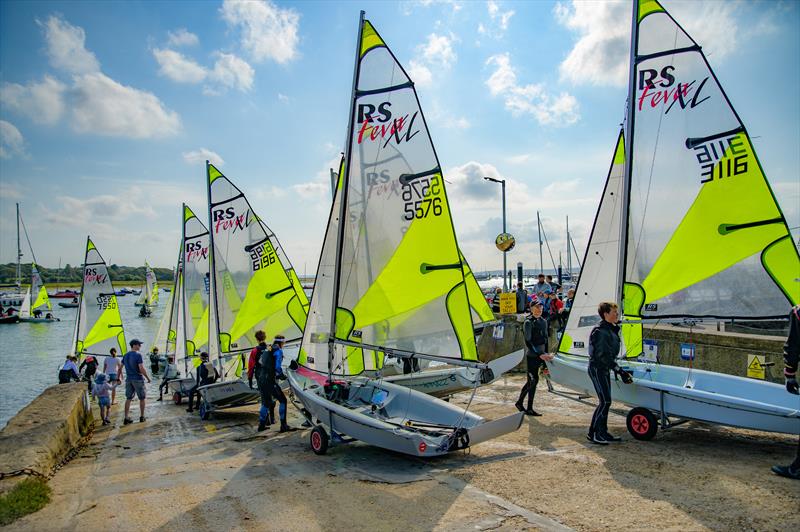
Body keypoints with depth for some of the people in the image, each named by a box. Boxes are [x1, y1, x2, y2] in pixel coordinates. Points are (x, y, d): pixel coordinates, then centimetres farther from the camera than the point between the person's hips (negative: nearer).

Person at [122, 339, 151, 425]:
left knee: (128, 398, 9)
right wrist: (148, 378, -9)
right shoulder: (138, 355, -15)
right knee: (142, 398, 8)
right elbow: (141, 369, -20)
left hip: (129, 379, 6)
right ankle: (142, 417, 15)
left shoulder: (126, 355, 7)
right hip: (138, 379, -6)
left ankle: (126, 418, 7)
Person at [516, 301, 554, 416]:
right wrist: (540, 355, -20)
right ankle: (529, 409, 5)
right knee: (534, 380, -7)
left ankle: (520, 403, 22)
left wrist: (546, 355, 15)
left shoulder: (543, 321, 12)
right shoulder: (528, 322, -11)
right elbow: (528, 342, -16)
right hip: (531, 355, -7)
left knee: (531, 381, 11)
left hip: (540, 355, 7)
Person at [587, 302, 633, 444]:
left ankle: (602, 432, 20)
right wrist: (620, 371, -23)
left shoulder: (612, 329, 11)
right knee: (605, 401, -10)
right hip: (597, 368, -9)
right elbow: (603, 355, -23)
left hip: (604, 369, 9)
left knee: (605, 401, 11)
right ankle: (592, 433, -1)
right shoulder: (600, 331, -19)